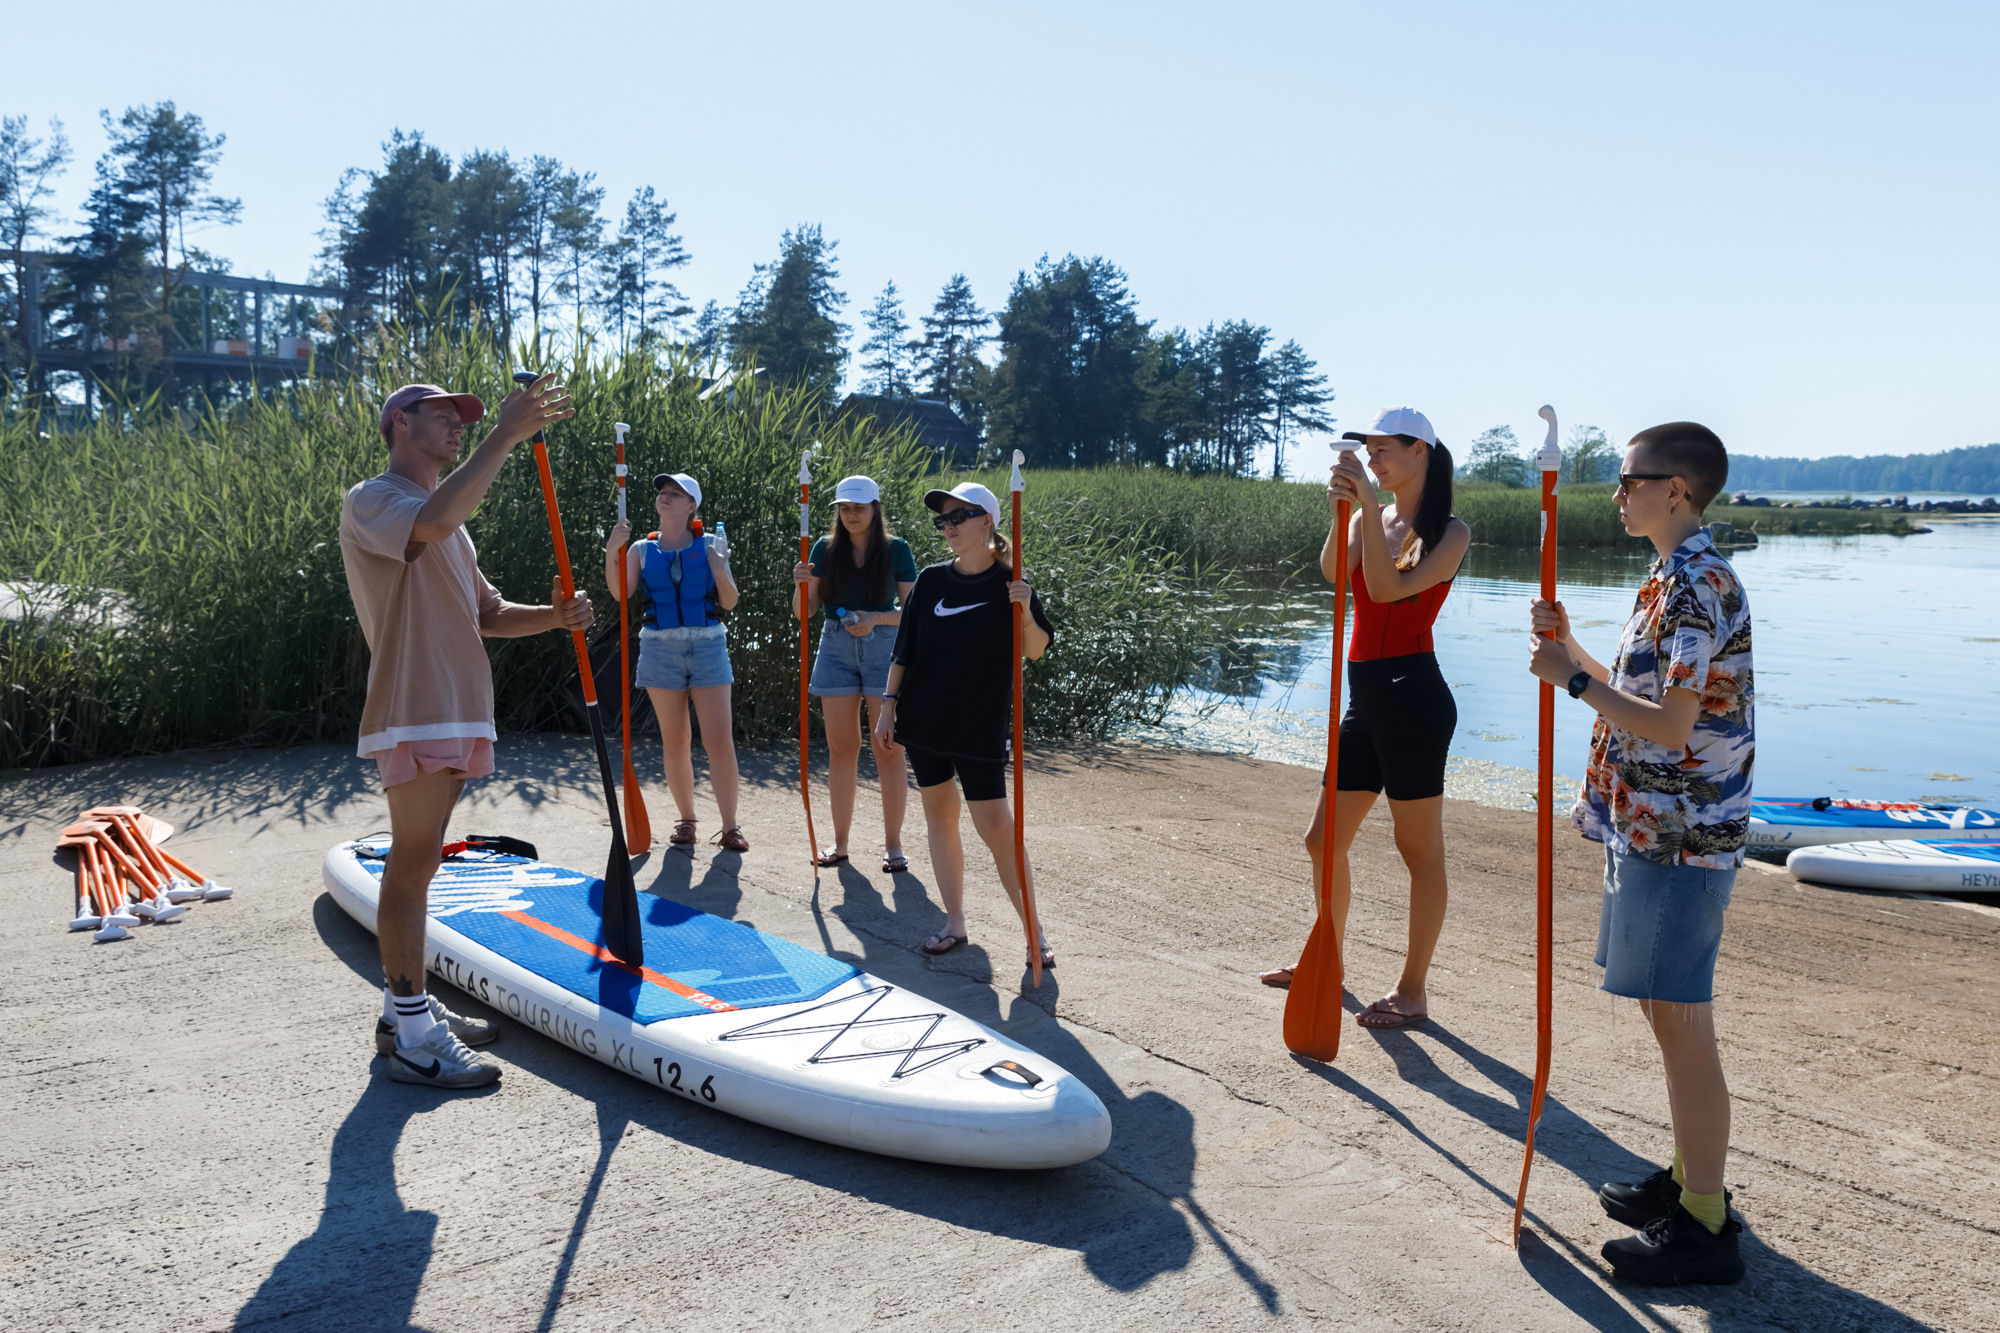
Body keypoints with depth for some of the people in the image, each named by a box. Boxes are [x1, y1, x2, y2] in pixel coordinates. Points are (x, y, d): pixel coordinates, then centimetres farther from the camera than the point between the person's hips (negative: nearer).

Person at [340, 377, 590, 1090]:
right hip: (412, 712, -9)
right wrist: (506, 434, -28)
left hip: (456, 713, 9)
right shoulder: (370, 501, -5)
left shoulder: (450, 522, 25)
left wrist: (553, 616, 0)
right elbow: (430, 523, -30)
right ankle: (413, 1038, -1)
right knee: (413, 865, -7)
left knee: (416, 864, 15)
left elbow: (488, 614, 21)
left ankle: (405, 1007, 24)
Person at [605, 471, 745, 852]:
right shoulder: (642, 549, 8)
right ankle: (685, 820, 19)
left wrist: (719, 569, -16)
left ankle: (729, 827, -1)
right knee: (675, 742, 6)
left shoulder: (710, 545, 5)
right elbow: (621, 592, -6)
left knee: (720, 741, -6)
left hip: (707, 646, -1)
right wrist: (612, 553, -20)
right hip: (661, 648, 1)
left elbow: (729, 603, 2)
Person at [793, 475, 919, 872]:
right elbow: (806, 611, 6)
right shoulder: (826, 549, 6)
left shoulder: (896, 550, 0)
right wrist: (802, 584, -13)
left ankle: (893, 845, 6)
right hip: (836, 650, 2)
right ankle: (840, 842, 16)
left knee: (888, 750, -3)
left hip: (884, 650, -2)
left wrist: (874, 618, -16)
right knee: (842, 749, 6)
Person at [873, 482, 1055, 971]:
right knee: (939, 815, 9)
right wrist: (889, 704, 6)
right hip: (924, 719, 4)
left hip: (981, 725, -4)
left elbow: (1035, 651, -2)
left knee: (996, 827, -7)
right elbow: (905, 649, 9)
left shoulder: (1010, 584, -4)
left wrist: (1025, 612, -20)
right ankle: (955, 921, 22)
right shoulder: (931, 580, 5)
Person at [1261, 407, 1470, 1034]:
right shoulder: (1369, 519, 13)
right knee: (1323, 840, 15)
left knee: (1420, 849, 2)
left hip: (1412, 694, -7)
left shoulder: (1449, 531, -4)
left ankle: (1413, 991, 13)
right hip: (1364, 697, 8)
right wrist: (1343, 509, -21)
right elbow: (1332, 570, -7)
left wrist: (1369, 505, -20)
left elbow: (1389, 588, -19)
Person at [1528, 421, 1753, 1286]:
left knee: (1682, 1024, -3)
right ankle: (1691, 1179, 31)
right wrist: (1571, 650, 10)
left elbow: (1670, 726, -23)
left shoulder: (1696, 585, -18)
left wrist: (1572, 679, -17)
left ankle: (1704, 1228, 8)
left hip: (1679, 839, -10)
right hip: (1653, 827, 10)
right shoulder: (1674, 581, 14)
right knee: (1670, 1016, 18)